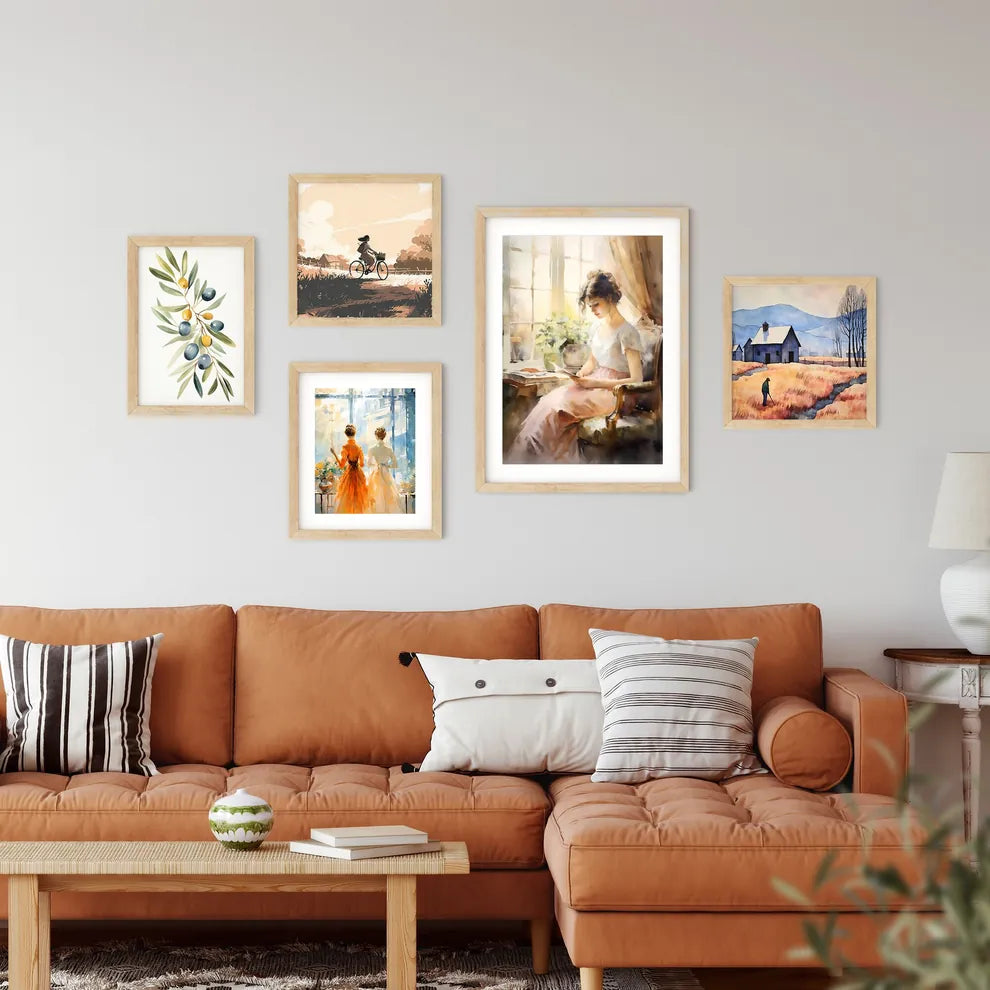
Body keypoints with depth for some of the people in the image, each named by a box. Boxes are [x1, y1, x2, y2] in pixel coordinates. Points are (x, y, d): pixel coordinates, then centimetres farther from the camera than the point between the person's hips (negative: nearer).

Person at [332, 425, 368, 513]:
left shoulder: (346, 447, -13)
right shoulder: (359, 447, -1)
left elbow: (342, 464, -15)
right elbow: (362, 464, 3)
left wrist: (334, 454, -5)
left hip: (349, 473, -4)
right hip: (359, 474, 4)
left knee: (348, 499, 4)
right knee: (359, 498, 11)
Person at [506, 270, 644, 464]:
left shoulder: (627, 333, -15)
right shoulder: (598, 327, 10)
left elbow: (636, 380, -17)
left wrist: (596, 383, -19)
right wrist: (580, 376, 0)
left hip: (614, 391, -8)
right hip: (595, 384, 8)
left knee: (559, 407, -27)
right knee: (550, 401, -18)